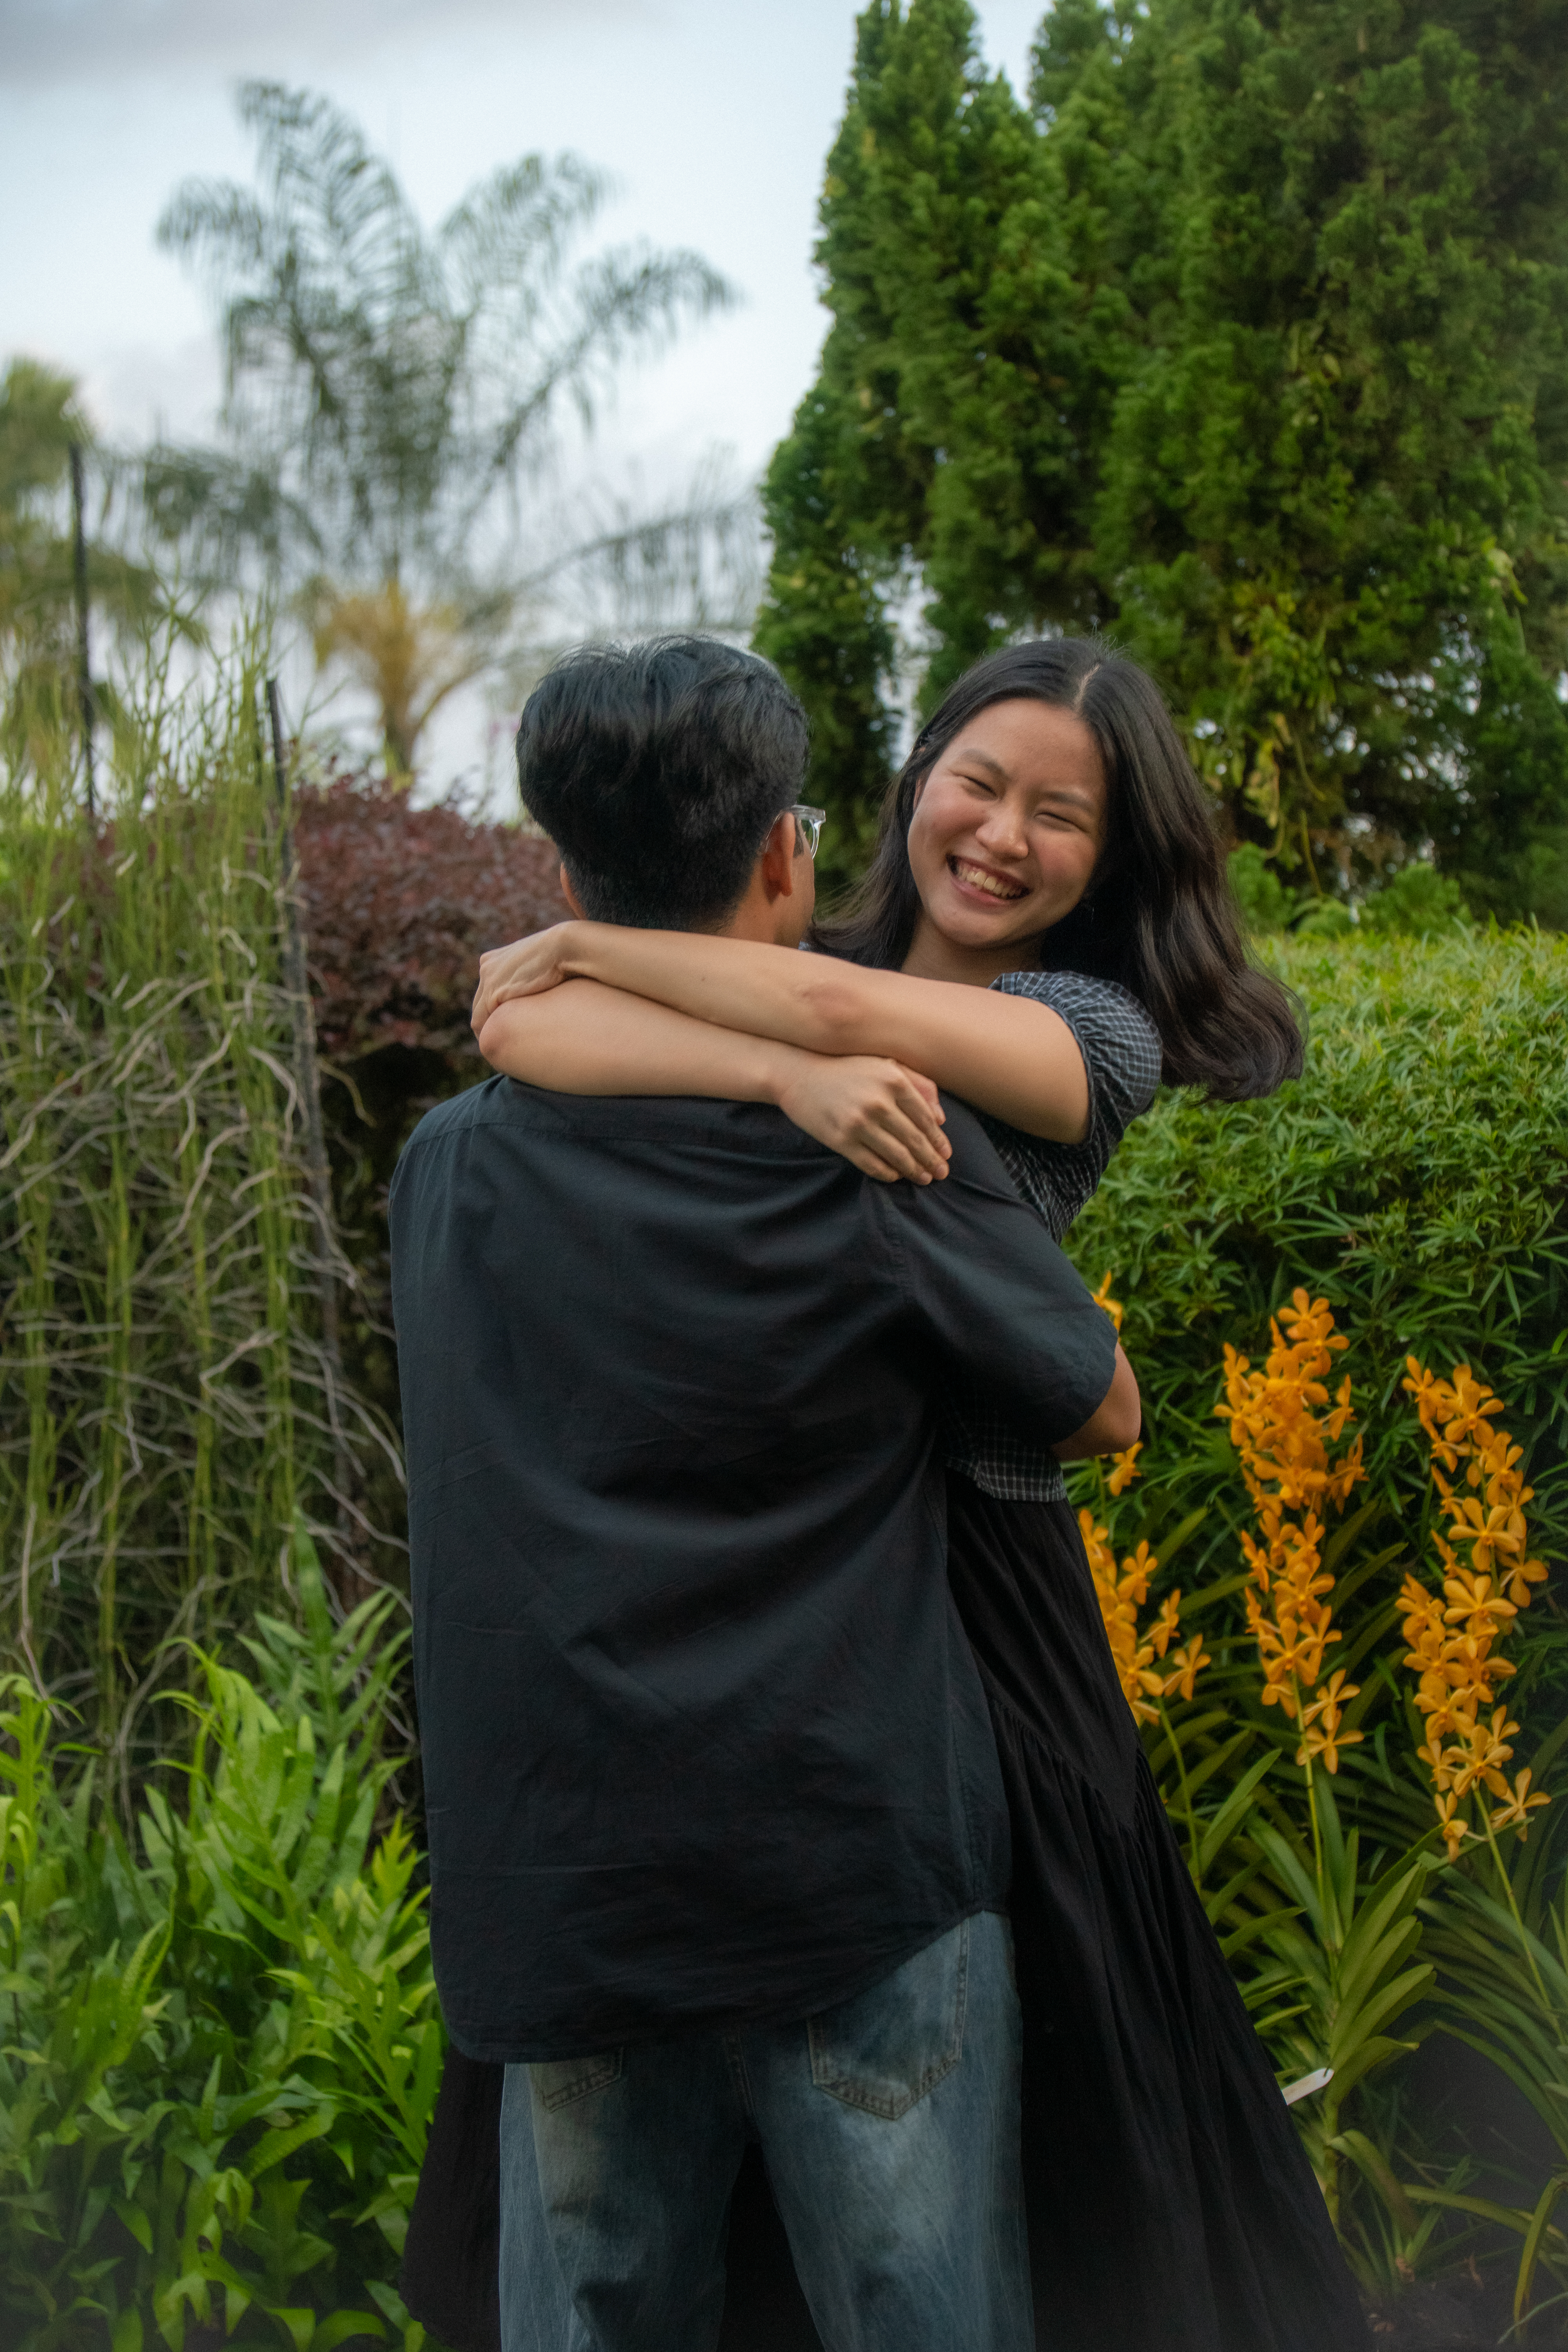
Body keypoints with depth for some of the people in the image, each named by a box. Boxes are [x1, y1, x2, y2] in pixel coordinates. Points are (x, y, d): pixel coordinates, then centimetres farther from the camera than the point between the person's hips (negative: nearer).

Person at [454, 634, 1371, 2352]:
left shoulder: (1097, 1032, -4)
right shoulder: (792, 970, 1)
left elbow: (840, 1006, -23)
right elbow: (520, 1030, -18)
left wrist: (577, 943, -13)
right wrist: (788, 1079, -32)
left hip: (962, 1560, -2)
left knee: (1014, 1987, 7)